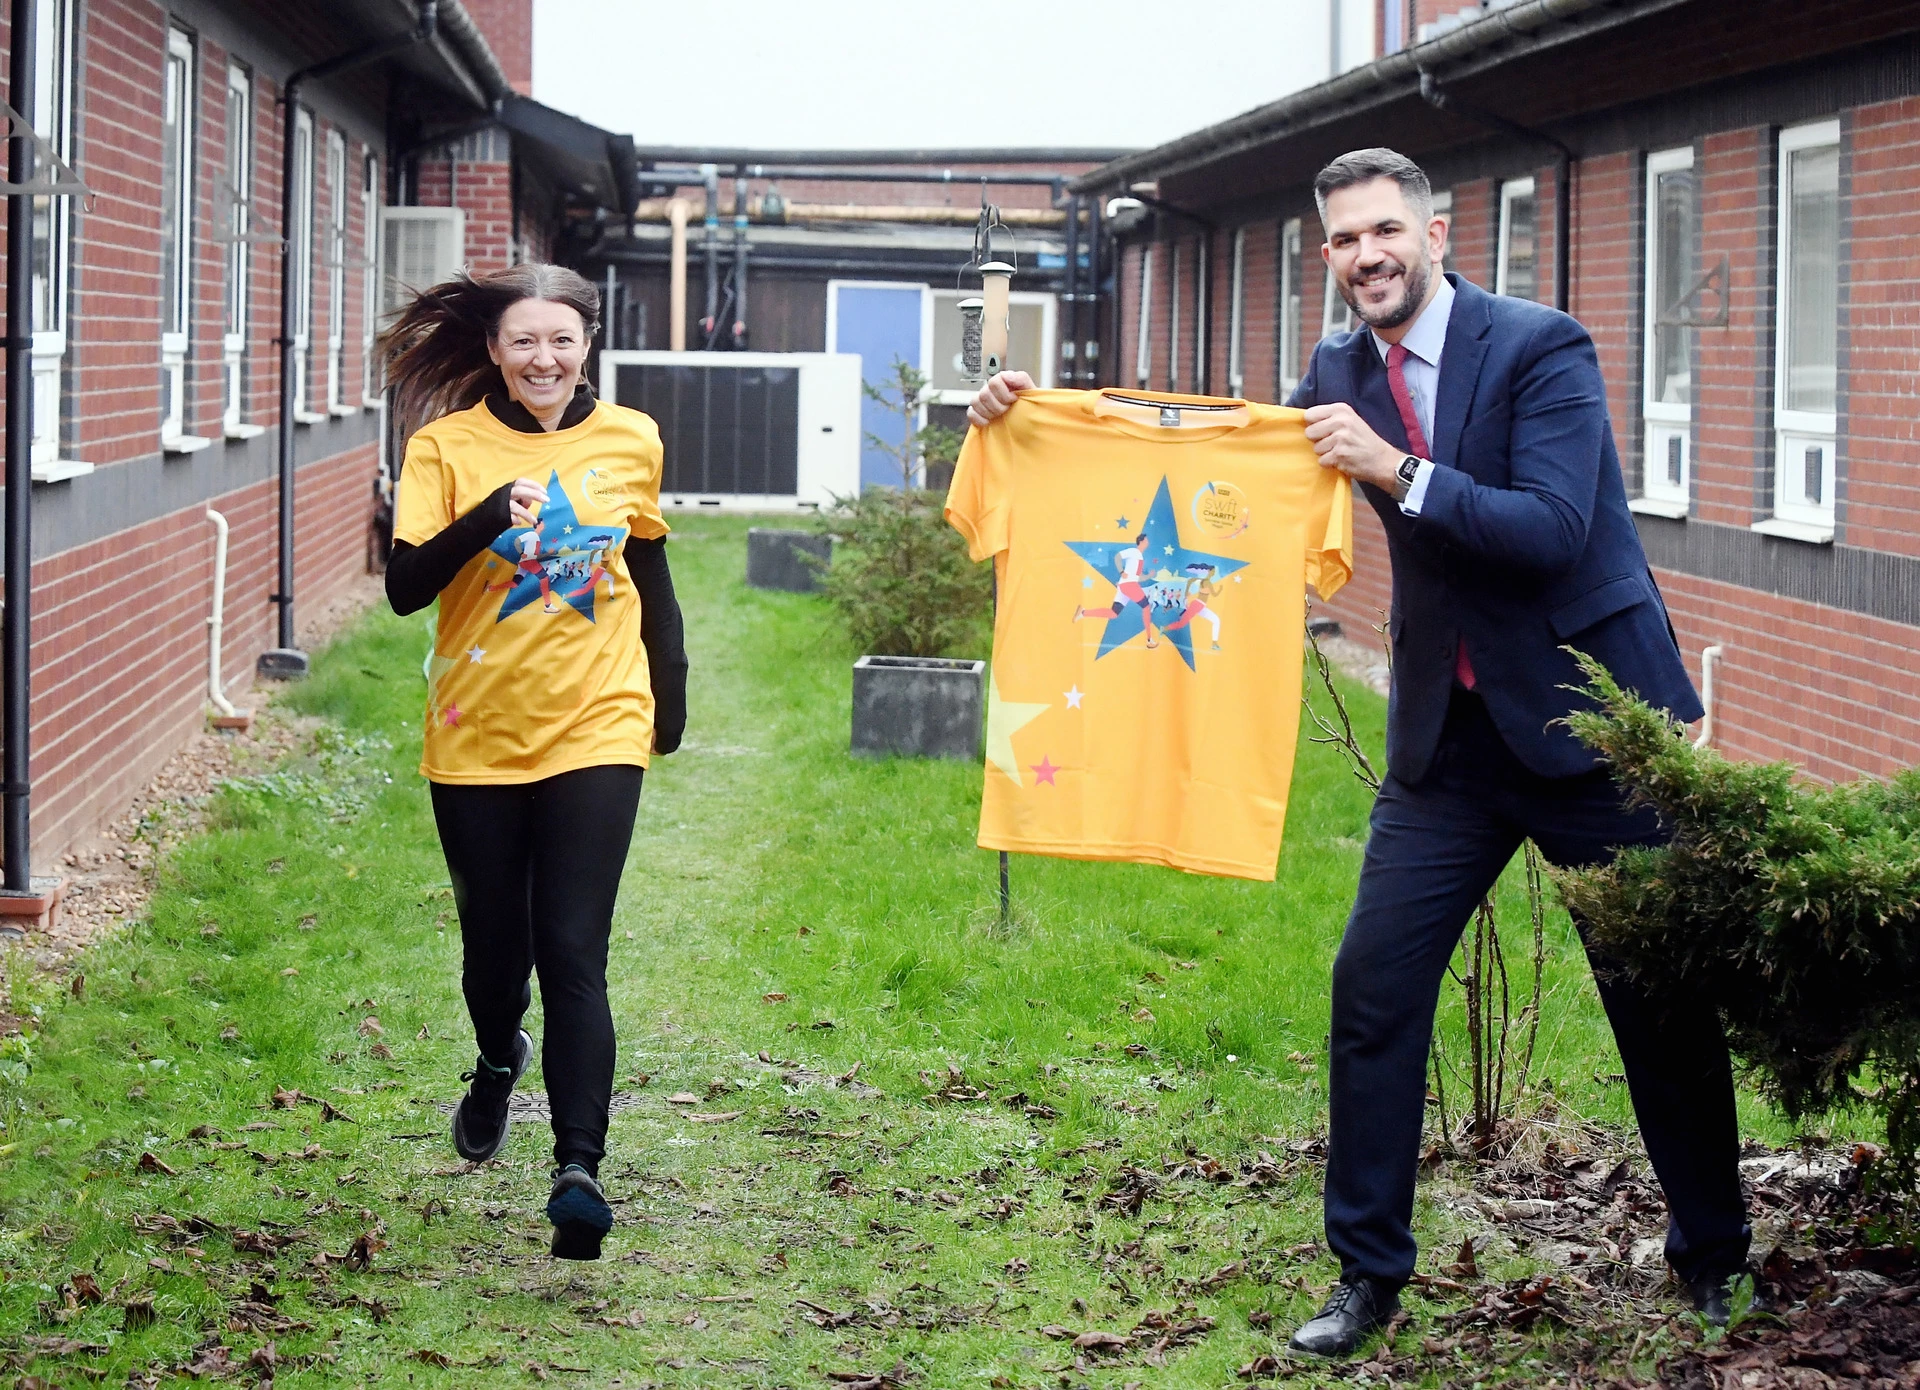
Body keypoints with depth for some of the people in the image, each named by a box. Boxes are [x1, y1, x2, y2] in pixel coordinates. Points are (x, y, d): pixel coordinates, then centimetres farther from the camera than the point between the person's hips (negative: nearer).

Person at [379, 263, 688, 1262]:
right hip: (476, 737, 1)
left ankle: (578, 1169, -16)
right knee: (494, 944, 13)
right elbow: (405, 587, -13)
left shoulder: (630, 443, 3)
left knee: (573, 954, -12)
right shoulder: (448, 445, -4)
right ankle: (499, 1064, 47)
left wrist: (670, 691, 20)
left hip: (595, 732, 0)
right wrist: (491, 517, -27)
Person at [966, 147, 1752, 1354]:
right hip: (1452, 733, 5)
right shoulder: (1342, 375, 6)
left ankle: (1715, 1258, 23)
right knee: (1377, 983, -1)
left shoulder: (1542, 348, -13)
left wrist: (1401, 472, -29)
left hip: (1592, 714, -5)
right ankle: (1370, 1275, 9)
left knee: (1662, 995, 5)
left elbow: (1555, 530, -21)